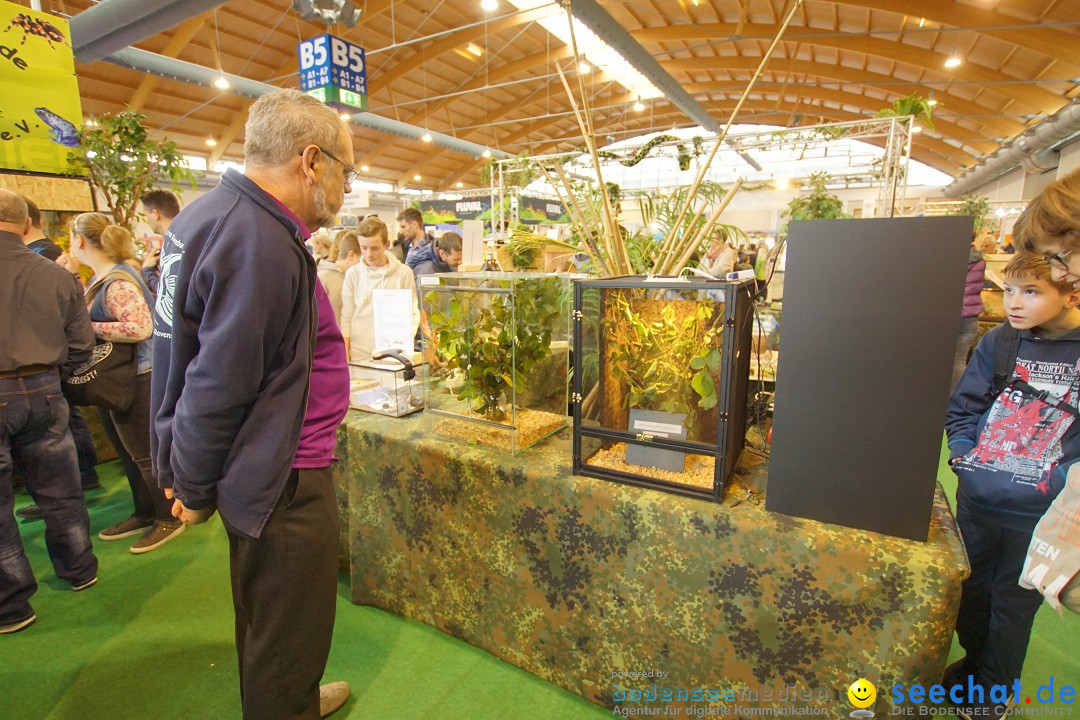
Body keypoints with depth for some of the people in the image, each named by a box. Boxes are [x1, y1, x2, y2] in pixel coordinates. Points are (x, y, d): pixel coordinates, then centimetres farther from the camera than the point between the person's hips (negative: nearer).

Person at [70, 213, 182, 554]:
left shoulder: (117, 283, -21)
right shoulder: (103, 277, 8)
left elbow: (141, 328, -31)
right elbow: (88, 313, 15)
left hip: (136, 379, -10)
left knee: (144, 454, 3)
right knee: (133, 451, 19)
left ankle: (169, 518, 19)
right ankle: (144, 513, 34)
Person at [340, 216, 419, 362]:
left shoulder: (404, 273, -2)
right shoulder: (353, 273, 2)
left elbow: (413, 315, 3)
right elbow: (346, 317, 5)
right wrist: (344, 357, 0)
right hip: (359, 356, 1)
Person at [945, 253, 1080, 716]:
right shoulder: (999, 342, -4)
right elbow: (962, 407, 4)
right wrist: (963, 453, -7)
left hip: (1040, 514, -2)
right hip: (976, 499, 3)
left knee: (1013, 603, 16)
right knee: (972, 587, 20)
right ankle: (974, 660, 46)